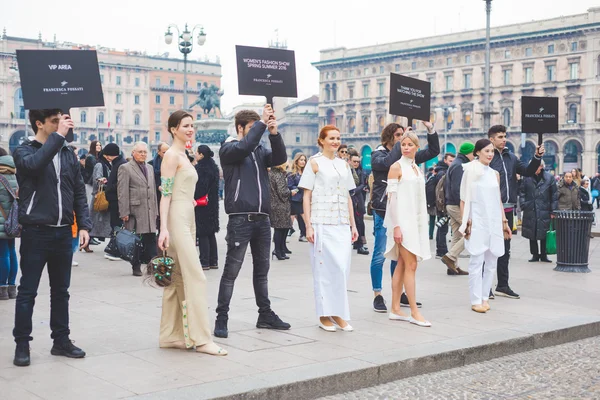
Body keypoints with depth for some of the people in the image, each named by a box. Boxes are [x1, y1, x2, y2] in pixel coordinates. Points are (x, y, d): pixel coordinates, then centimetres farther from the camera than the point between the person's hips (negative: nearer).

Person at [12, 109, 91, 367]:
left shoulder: (68, 154, 10)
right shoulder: (24, 151, -2)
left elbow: (79, 193, 12)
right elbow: (34, 164, -28)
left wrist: (83, 225, 3)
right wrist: (58, 136, -23)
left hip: (63, 233, 5)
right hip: (35, 232, -4)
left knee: (61, 290, 13)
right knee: (28, 291, 2)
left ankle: (61, 340, 23)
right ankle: (22, 344, 11)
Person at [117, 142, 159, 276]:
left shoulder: (150, 169, 18)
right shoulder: (125, 168, -2)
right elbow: (122, 193, -7)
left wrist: (155, 211, 15)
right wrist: (124, 213, -13)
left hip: (149, 212, 5)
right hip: (134, 211, -5)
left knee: (151, 240, 2)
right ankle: (136, 267, 10)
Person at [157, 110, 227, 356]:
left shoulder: (183, 155, 18)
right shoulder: (171, 155, -9)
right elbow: (165, 194, -15)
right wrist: (164, 228, -22)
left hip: (188, 219, 9)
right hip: (177, 219, -9)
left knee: (178, 280, 9)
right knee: (195, 277, -11)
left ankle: (171, 336, 14)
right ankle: (201, 338, -8)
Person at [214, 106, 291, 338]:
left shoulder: (260, 151, 15)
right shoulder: (228, 149, 0)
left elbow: (280, 158, -2)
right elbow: (244, 146, -22)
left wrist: (274, 133, -13)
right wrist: (262, 123, -17)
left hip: (262, 219, 6)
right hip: (240, 219, -6)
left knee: (262, 269, 13)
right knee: (231, 270, -4)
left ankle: (265, 315, 22)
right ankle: (221, 319, 2)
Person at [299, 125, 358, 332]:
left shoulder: (344, 164, 16)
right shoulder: (315, 163, 1)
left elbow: (348, 197, 17)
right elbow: (306, 196, -2)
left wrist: (353, 224, 12)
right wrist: (308, 226, -9)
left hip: (342, 224, 5)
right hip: (322, 223, -5)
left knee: (342, 267, 0)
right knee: (325, 267, -4)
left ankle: (337, 313, 11)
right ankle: (324, 315, 5)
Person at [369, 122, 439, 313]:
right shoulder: (378, 155, -4)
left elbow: (433, 151, 12)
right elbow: (388, 163, -27)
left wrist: (430, 129, 1)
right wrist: (401, 143, -21)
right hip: (383, 212, -6)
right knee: (380, 255, -2)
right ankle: (377, 296, 5)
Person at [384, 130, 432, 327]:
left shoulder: (417, 168, 14)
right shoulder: (396, 167, -7)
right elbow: (392, 197, -12)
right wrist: (396, 227, -17)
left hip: (415, 220, 7)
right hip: (402, 220, -7)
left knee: (402, 265, 9)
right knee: (410, 265, -9)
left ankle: (395, 309, 13)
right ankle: (414, 312, -5)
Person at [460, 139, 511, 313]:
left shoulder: (495, 174, 14)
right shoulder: (470, 171, 0)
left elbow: (499, 200, 17)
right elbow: (464, 199, -3)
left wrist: (504, 222, 13)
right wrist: (465, 222, -8)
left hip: (494, 222, 5)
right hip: (477, 221, -5)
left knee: (491, 262, 5)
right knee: (477, 262, -6)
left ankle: (485, 297, 13)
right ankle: (476, 301, -2)